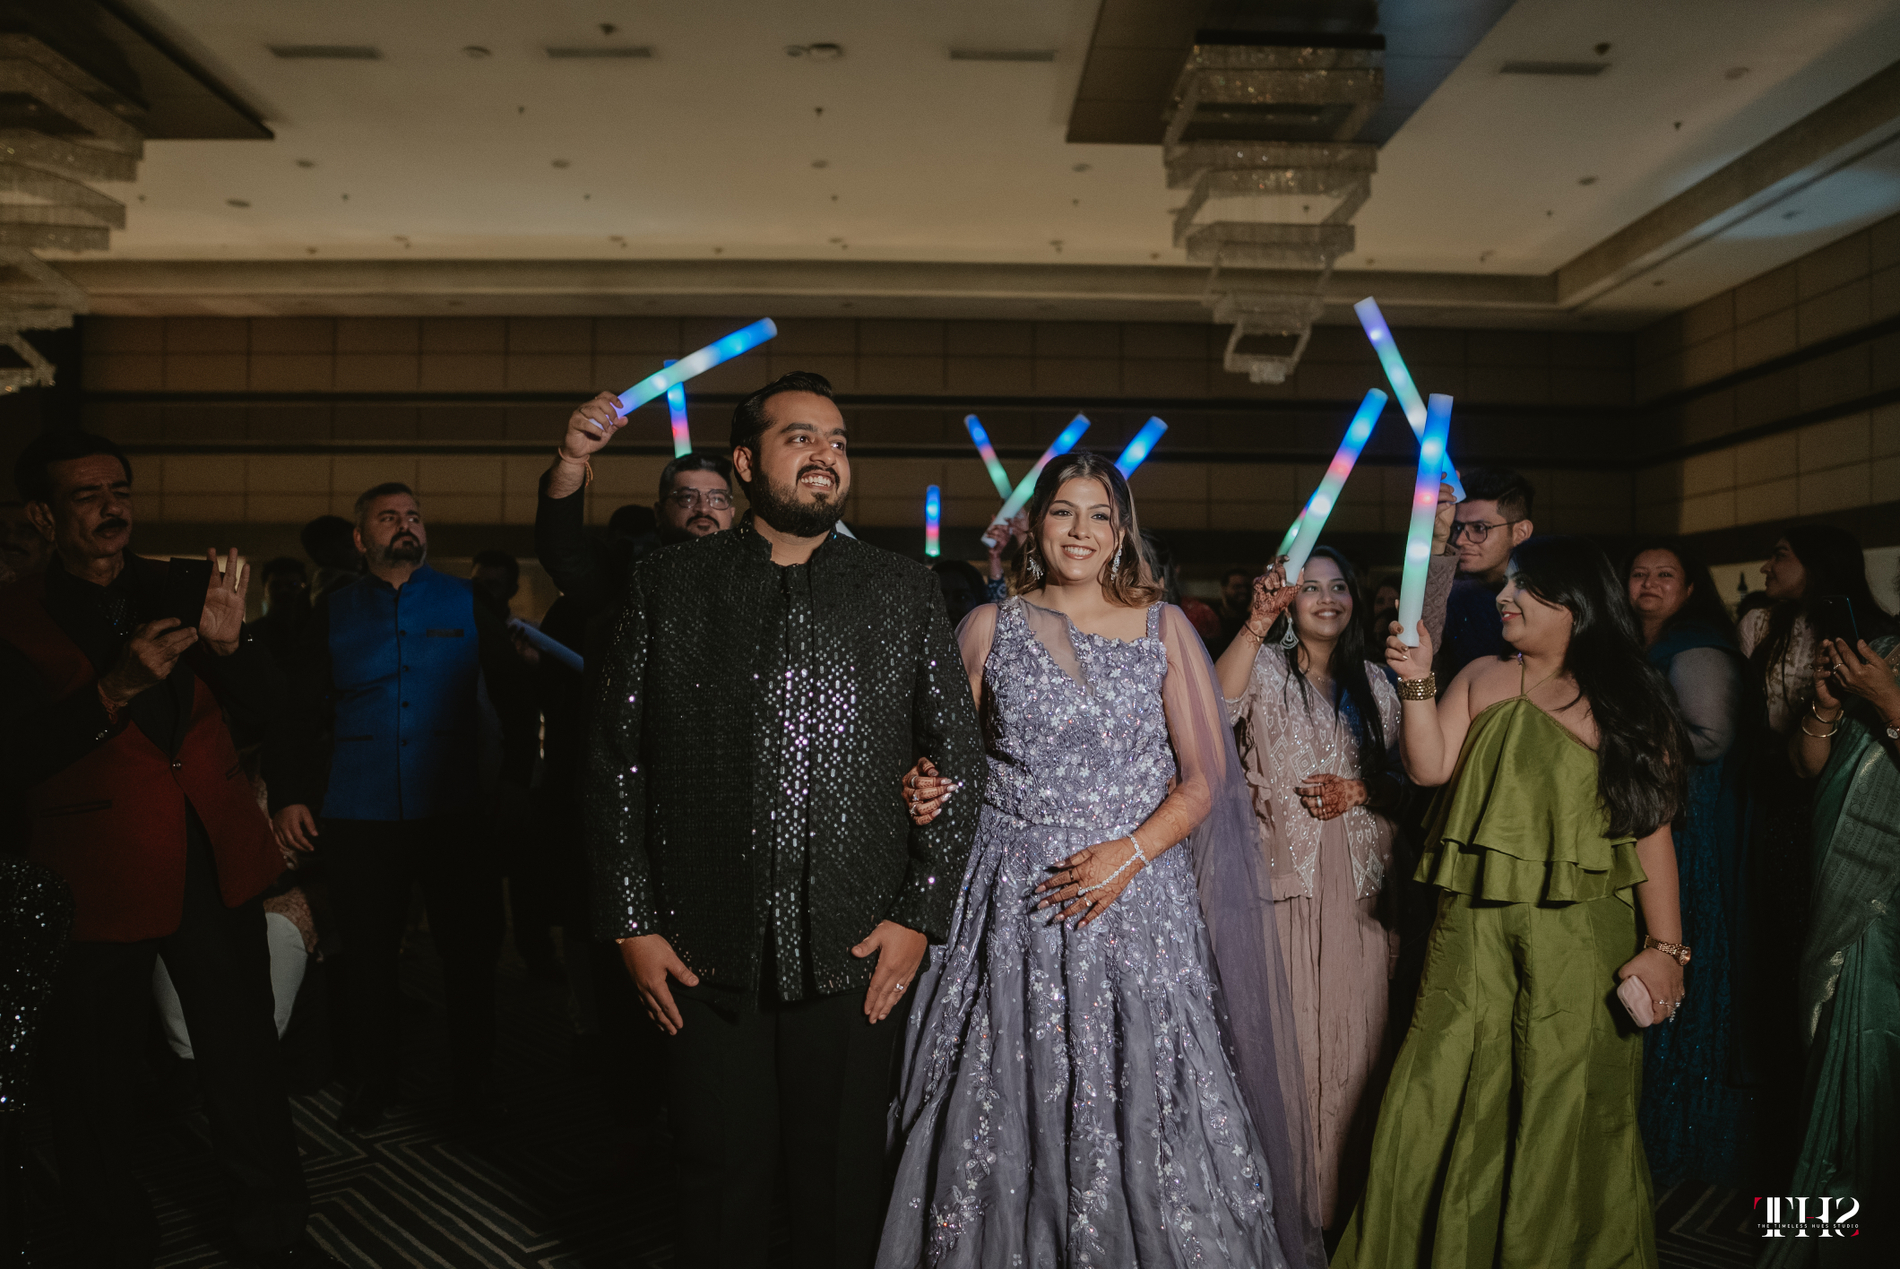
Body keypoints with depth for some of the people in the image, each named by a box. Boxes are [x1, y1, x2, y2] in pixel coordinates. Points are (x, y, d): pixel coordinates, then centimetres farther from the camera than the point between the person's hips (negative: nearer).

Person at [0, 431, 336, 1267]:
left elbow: (263, 705, 4)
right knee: (92, 1084, 9)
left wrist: (227, 643, -16)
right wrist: (115, 688, -25)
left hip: (216, 866, 3)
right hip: (97, 879, -3)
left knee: (247, 1058, 9)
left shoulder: (176, 591, 8)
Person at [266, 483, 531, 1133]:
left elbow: (512, 691, 7)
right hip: (359, 819, 1)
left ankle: (470, 1083, 20)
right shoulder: (333, 613, 9)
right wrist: (288, 796, 1)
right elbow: (299, 713, 10)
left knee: (470, 953, 3)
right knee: (368, 957, 9)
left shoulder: (466, 604, 6)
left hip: (455, 812, -1)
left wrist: (518, 773, -1)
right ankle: (370, 1082, 28)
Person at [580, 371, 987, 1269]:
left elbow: (960, 762, 5)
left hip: (859, 957, 1)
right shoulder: (667, 584, 4)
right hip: (704, 955, 0)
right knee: (720, 1182, 11)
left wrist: (919, 916, -2)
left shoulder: (905, 591, 6)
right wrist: (631, 925, -1)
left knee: (845, 1194, 11)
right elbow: (613, 764, 3)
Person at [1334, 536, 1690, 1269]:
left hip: (1582, 937, -2)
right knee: (1444, 1100, 3)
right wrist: (1417, 683, -8)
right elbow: (1429, 768, 2)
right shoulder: (1481, 680, 11)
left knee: (1568, 1112, 4)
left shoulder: (1627, 703, 3)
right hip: (1475, 932, 2)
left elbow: (1652, 828, -1)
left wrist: (1665, 946, -6)